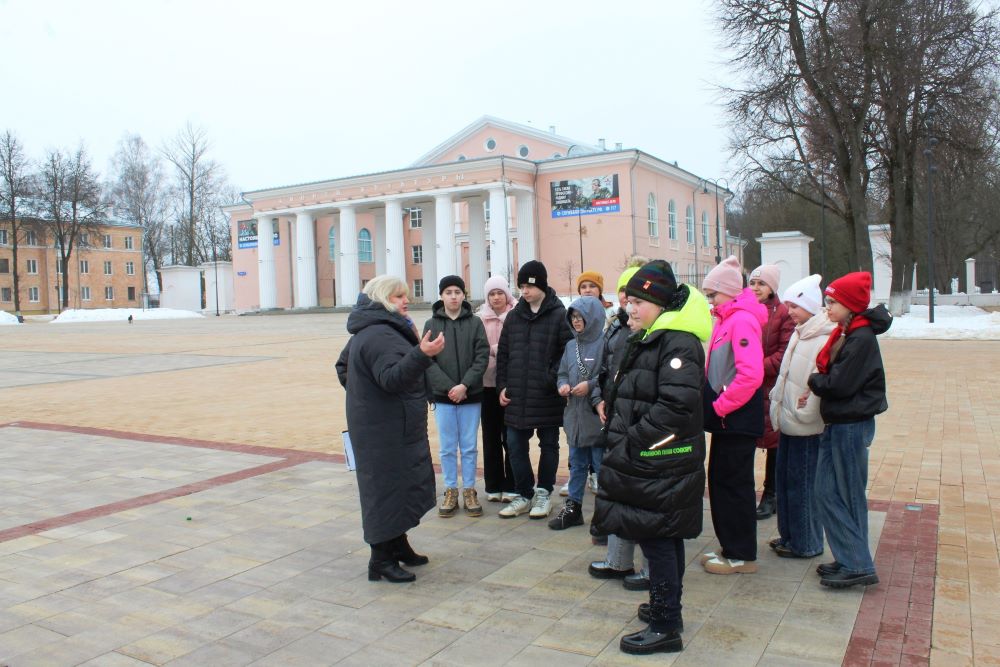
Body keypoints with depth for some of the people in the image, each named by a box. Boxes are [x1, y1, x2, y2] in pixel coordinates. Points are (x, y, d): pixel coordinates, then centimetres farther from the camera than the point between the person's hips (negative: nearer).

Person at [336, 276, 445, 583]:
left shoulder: (364, 333, 15)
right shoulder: (380, 335, -20)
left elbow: (343, 367, 27)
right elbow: (392, 378, -32)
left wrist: (363, 390, 26)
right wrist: (421, 355, -43)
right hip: (386, 432, -11)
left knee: (401, 485, 19)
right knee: (387, 487, -4)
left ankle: (398, 546, 32)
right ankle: (382, 560, 5)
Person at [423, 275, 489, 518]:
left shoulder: (475, 323, 1)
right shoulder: (431, 324, 1)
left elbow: (482, 357, -4)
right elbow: (428, 361, -5)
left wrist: (465, 385, -15)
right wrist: (449, 387, -14)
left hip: (471, 395, 0)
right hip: (443, 396, 0)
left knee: (469, 447, 8)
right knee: (447, 448, 7)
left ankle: (469, 491, 19)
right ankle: (450, 491, 19)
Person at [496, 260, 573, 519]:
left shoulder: (559, 315, -6)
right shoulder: (514, 316, 9)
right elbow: (502, 353, 12)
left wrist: (553, 379, -16)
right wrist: (502, 385, 6)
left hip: (547, 397, -5)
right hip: (516, 396, 5)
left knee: (548, 445, 9)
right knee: (515, 446, 8)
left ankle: (544, 493, 23)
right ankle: (524, 495, 21)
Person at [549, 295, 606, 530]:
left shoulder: (604, 344, -12)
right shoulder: (571, 346, 11)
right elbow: (562, 373, 18)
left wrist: (591, 385, -20)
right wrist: (562, 385, -2)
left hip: (597, 417, -7)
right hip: (574, 416, 7)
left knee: (601, 467, 3)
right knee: (577, 465, 18)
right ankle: (573, 508, 29)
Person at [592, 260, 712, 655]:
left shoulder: (678, 342, -18)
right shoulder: (649, 339, 14)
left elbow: (676, 404, -26)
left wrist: (632, 440, -20)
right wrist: (622, 437, 10)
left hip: (661, 461, -10)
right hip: (646, 459, 10)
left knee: (656, 538, -2)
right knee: (665, 538, 19)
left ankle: (666, 627, 9)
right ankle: (667, 608, 33)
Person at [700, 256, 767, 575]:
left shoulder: (743, 320, -16)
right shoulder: (725, 319, 13)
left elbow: (751, 374, -26)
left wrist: (720, 405, -18)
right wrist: (713, 405, 7)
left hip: (737, 418, -9)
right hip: (726, 418, 9)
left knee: (734, 484, 0)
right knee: (720, 482, 15)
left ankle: (742, 556, 13)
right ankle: (731, 547, 28)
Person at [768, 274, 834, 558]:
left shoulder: (824, 340, -19)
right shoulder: (799, 333, 12)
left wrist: (803, 412, -18)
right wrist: (777, 402, 14)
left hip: (806, 427, -9)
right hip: (789, 422, 9)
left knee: (802, 484, 2)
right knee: (784, 480, 17)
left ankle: (806, 543, 17)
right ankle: (789, 535, 31)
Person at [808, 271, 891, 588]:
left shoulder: (862, 339, -18)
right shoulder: (845, 334, 11)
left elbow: (840, 384, -22)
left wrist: (814, 380, -5)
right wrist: (818, 384, -5)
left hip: (852, 425, -9)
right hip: (837, 423, 9)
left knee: (848, 496, -1)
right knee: (827, 491, 12)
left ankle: (859, 566, 9)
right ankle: (848, 559, 23)